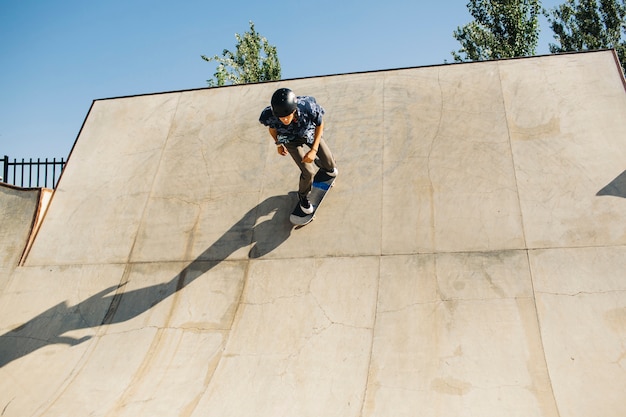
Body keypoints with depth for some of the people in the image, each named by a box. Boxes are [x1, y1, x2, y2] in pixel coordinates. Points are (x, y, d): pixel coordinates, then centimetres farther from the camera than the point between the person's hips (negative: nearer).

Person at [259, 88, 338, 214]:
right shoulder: (270, 116, -39)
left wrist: (314, 150, -21)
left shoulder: (308, 107, -42)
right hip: (291, 140, -1)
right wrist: (278, 144, 6)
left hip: (310, 133, 1)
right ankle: (303, 196, 22)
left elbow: (320, 124, -19)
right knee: (309, 172, -11)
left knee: (330, 165, 10)